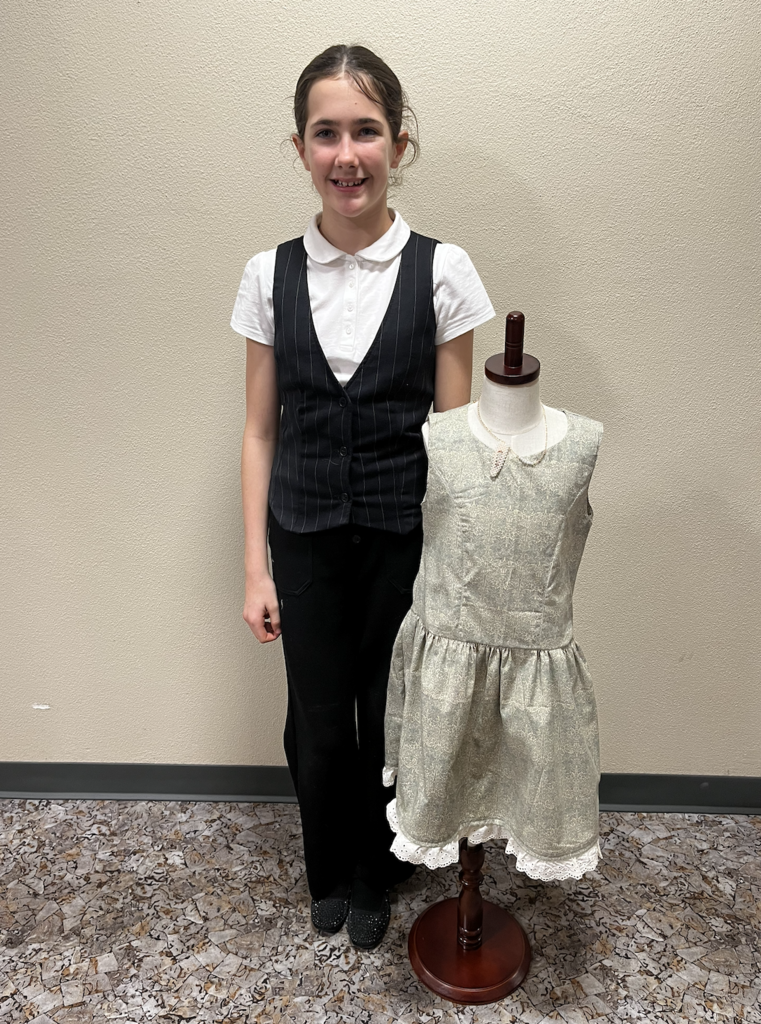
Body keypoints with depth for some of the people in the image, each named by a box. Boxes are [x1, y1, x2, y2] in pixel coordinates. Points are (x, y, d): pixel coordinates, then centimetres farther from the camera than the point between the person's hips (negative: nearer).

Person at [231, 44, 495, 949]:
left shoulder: (440, 271, -7)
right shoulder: (270, 275, -1)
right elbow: (261, 431, 2)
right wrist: (256, 567, 0)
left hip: (406, 535, -1)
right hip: (307, 539, 2)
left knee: (390, 719, 12)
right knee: (317, 726, 12)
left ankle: (372, 878, 43)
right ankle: (328, 873, 44)